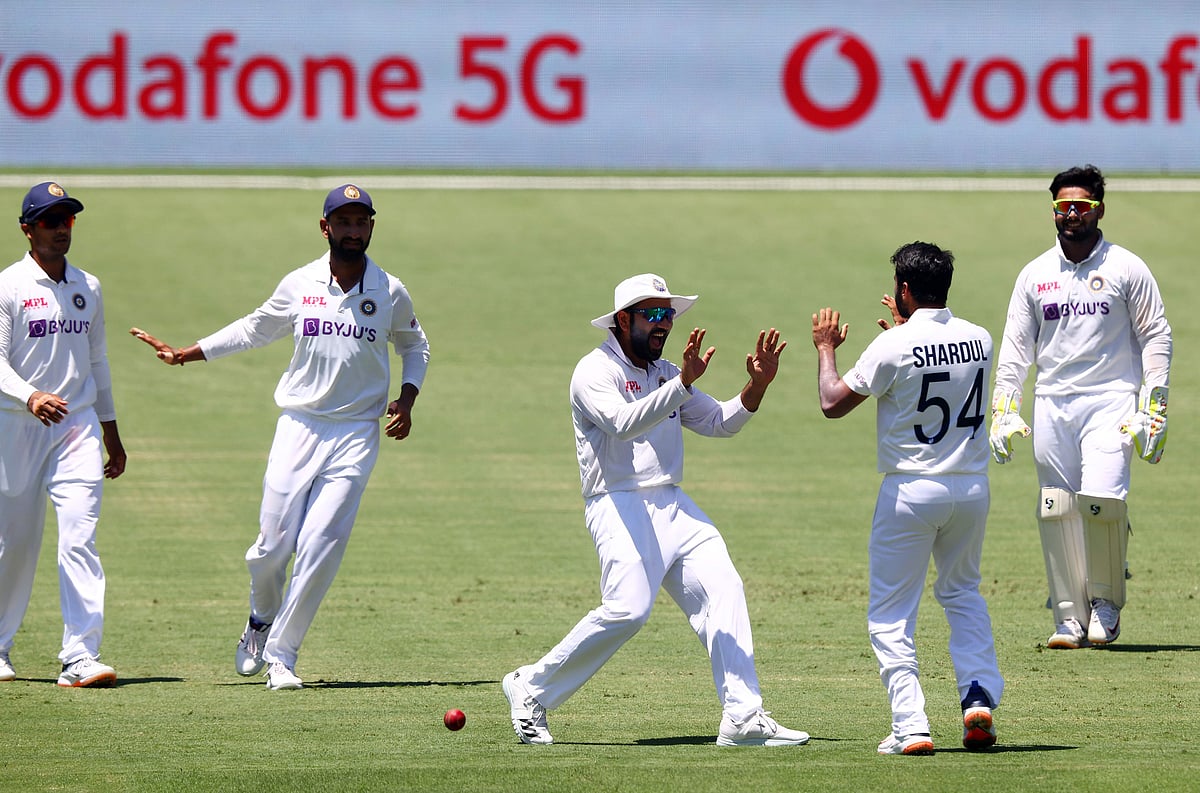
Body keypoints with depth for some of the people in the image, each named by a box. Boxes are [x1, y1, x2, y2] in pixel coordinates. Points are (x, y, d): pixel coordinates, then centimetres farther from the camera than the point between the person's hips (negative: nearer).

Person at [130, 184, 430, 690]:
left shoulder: (390, 293, 2)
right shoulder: (298, 286, 3)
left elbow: (413, 345, 19)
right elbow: (255, 330, 18)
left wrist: (407, 398, 3)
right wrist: (185, 354, 15)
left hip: (356, 435, -1)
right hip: (299, 426, 1)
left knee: (320, 548, -10)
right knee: (273, 544, -3)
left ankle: (280, 653, 1)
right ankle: (262, 620, 29)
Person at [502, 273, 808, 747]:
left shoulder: (665, 374, 19)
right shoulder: (595, 372, -5)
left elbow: (719, 423, 17)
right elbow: (624, 423, -24)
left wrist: (756, 386, 0)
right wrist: (683, 383, -34)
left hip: (673, 507, 8)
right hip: (620, 507, -8)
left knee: (723, 593, -7)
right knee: (627, 609, -22)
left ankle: (743, 718, -10)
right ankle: (531, 688, -5)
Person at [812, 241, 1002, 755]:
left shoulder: (894, 346, -15)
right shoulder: (980, 340, 1)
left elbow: (833, 403, -6)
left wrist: (826, 348, 9)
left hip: (911, 490, -5)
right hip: (972, 484, 5)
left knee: (890, 612, 5)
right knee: (962, 592, 25)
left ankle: (911, 726, -6)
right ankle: (979, 696, 7)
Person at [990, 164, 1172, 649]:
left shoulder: (1126, 268, 2)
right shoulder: (1034, 275, 10)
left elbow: (1156, 336, 3)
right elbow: (1015, 346, 12)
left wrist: (1152, 407, -5)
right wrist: (1003, 408, 2)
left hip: (1110, 399, -4)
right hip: (1051, 404, 4)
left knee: (1101, 497, -20)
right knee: (1056, 510, -1)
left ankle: (1106, 604, -1)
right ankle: (1070, 615, 6)